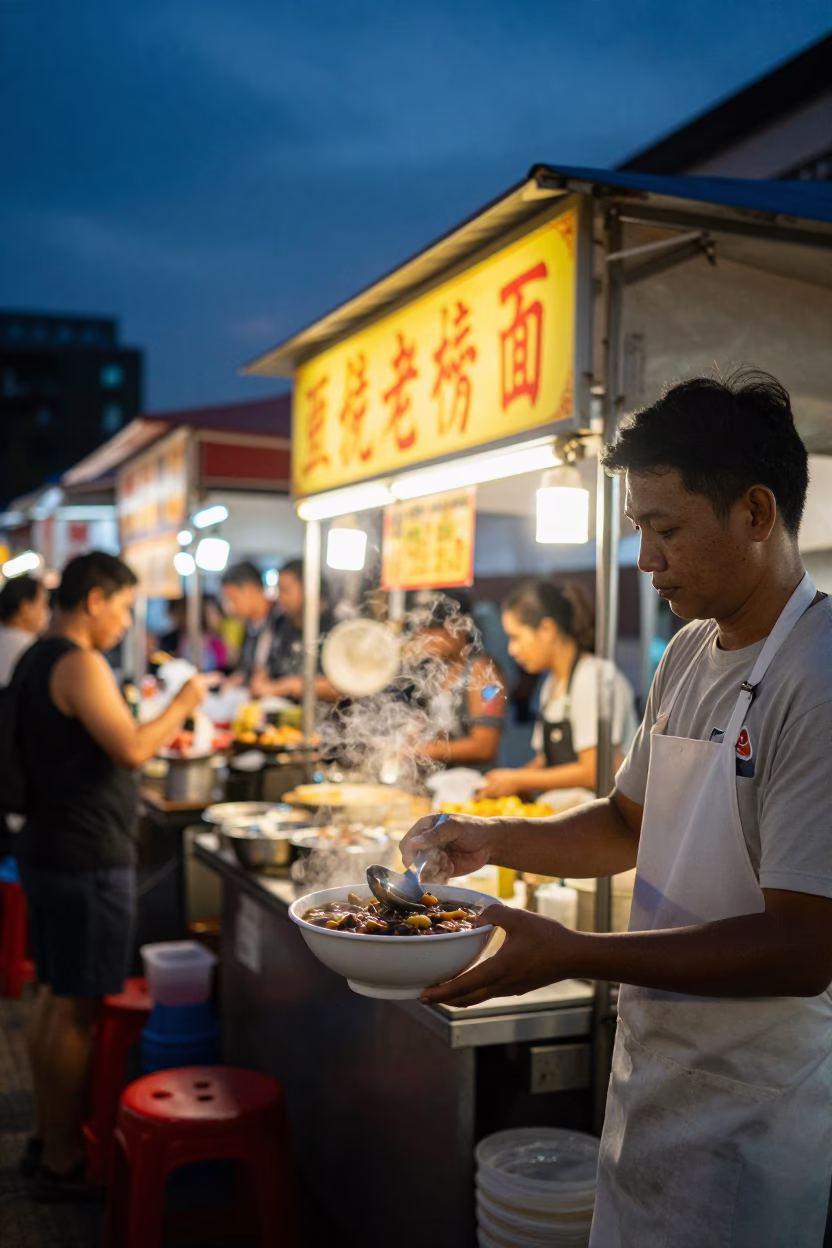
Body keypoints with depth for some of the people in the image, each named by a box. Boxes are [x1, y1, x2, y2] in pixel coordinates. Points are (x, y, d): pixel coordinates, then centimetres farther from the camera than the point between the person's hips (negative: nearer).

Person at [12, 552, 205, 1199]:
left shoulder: (37, 659, 13)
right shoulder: (80, 664, -18)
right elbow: (130, 751, -23)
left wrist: (157, 733, 17)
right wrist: (182, 704, -10)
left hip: (46, 849, 10)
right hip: (88, 860, -10)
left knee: (53, 997, 17)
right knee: (77, 1009, -1)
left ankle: (48, 1138, 29)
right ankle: (63, 1161, 9)